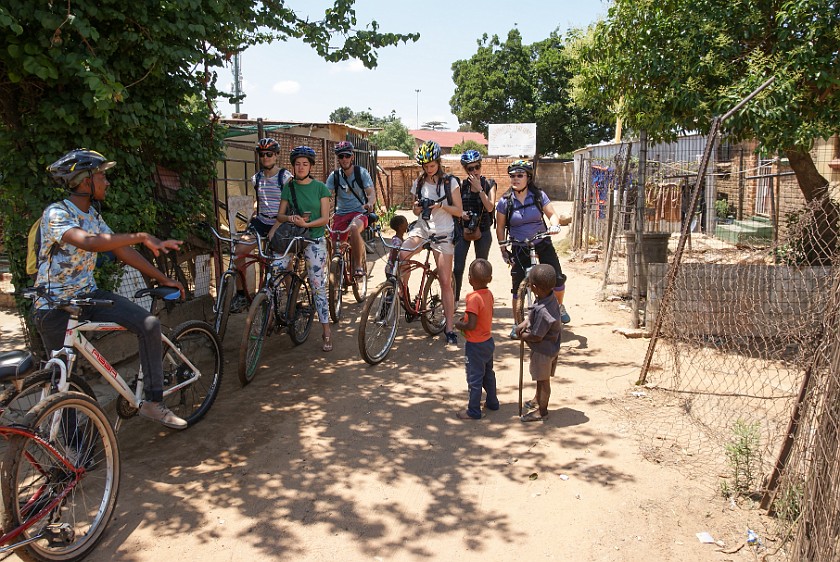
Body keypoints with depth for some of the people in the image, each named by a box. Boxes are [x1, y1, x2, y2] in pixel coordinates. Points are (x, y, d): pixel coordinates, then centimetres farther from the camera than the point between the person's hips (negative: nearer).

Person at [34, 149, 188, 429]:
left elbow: (122, 250, 10)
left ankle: (153, 403, -7)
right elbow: (88, 242, -36)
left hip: (88, 295, 7)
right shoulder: (56, 213, -18)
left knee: (149, 324, -13)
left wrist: (162, 279, 8)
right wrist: (142, 237, -40)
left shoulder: (92, 215, 7)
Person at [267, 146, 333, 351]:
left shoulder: (320, 188, -1)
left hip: (314, 240, -2)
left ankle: (326, 332, 7)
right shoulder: (288, 187, 6)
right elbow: (280, 215, 7)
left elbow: (325, 218, -6)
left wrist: (306, 224, -21)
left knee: (318, 286, -1)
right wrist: (291, 218, -15)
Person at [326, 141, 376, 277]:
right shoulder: (334, 176, 4)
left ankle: (359, 265, -25)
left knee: (354, 228, -36)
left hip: (359, 212, -3)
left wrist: (369, 203, -33)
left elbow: (371, 193, -9)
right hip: (341, 214, 3)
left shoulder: (361, 172, -1)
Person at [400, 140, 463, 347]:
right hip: (422, 228, 3)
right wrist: (417, 207, -5)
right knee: (401, 256, -28)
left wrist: (441, 206, -18)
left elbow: (459, 211, -1)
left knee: (445, 281, -3)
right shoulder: (419, 183, 9)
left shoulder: (450, 182, -1)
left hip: (443, 233, -3)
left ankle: (449, 327, 5)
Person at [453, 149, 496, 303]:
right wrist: (461, 213, -14)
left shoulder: (489, 184, -2)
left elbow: (489, 207, -15)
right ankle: (454, 300, 7)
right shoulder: (462, 185, 1)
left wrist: (479, 188, -19)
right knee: (458, 268, -6)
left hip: (483, 231, 0)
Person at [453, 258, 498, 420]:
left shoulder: (474, 299, -26)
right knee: (488, 373, 24)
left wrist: (459, 325, -10)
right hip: (488, 341, 8)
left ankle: (473, 411, 15)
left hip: (475, 345, -8)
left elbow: (471, 325, -28)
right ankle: (492, 402, 38)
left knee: (474, 378, 4)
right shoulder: (489, 294, -2)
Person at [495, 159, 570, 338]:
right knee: (518, 288, -6)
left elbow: (552, 214, -2)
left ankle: (559, 306, 25)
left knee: (558, 279, -8)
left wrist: (554, 225, -24)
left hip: (542, 244, 1)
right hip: (520, 248, -1)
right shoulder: (505, 201, -4)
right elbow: (500, 227, 4)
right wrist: (503, 250, 1)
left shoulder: (538, 195, -3)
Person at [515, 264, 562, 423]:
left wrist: (523, 335, -9)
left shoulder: (543, 312, -37)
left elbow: (537, 337, -26)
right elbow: (533, 313, 9)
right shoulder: (551, 298, -10)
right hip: (551, 346, 9)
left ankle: (542, 410, 31)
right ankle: (537, 400, 50)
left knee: (543, 380, 12)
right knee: (541, 378, 28)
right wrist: (524, 323, -4)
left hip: (543, 350, -9)